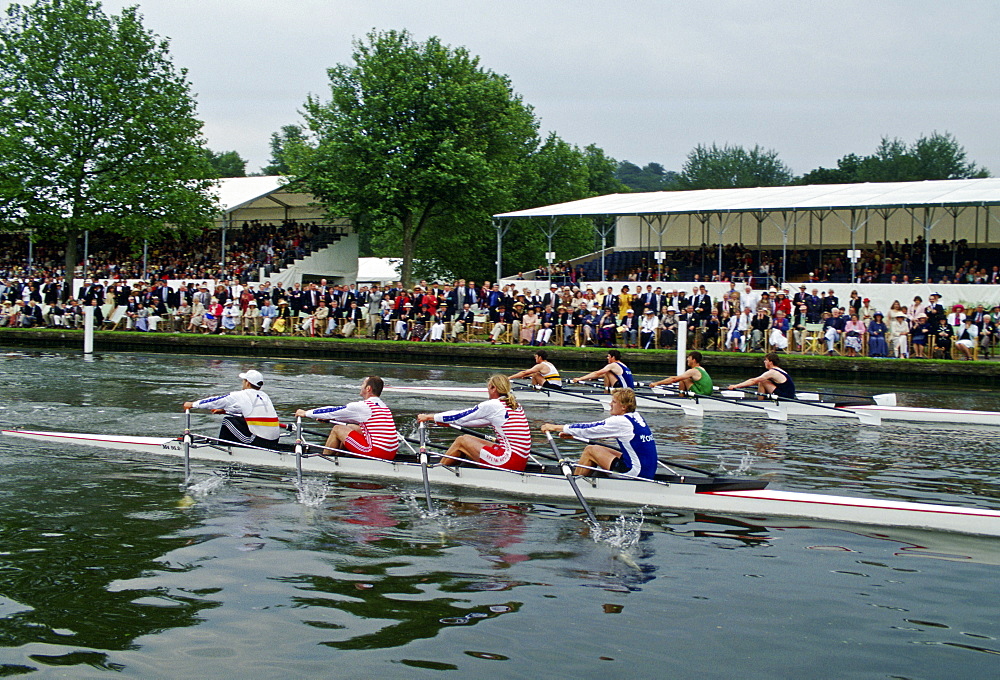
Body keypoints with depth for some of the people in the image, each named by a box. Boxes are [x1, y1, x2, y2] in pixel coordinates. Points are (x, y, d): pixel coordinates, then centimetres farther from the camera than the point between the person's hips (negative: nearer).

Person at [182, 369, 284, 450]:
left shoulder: (242, 396, -4)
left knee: (228, 421, 7)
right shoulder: (264, 396, 16)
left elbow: (217, 401, 7)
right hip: (274, 441, 7)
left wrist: (192, 404, 20)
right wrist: (225, 410, 45)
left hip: (258, 441, -7)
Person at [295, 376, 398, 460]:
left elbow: (333, 411, 0)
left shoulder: (363, 406, -10)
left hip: (377, 453, -9)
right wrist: (328, 418, 37)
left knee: (337, 429, 4)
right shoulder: (382, 405, 15)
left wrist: (306, 413, 13)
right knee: (350, 427, 25)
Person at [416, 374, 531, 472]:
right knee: (468, 438, 18)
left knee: (461, 441, 6)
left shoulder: (492, 405, -9)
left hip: (509, 461, -9)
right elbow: (481, 421, 26)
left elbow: (460, 416, 0)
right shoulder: (515, 406, 15)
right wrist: (449, 422, 32)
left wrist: (430, 417, 12)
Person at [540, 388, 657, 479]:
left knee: (590, 450, 1)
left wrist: (557, 427, 1)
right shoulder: (636, 417, 11)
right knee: (597, 449, 17)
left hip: (636, 472, -9)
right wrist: (572, 433, 21)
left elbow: (588, 428, -8)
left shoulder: (620, 421, -15)